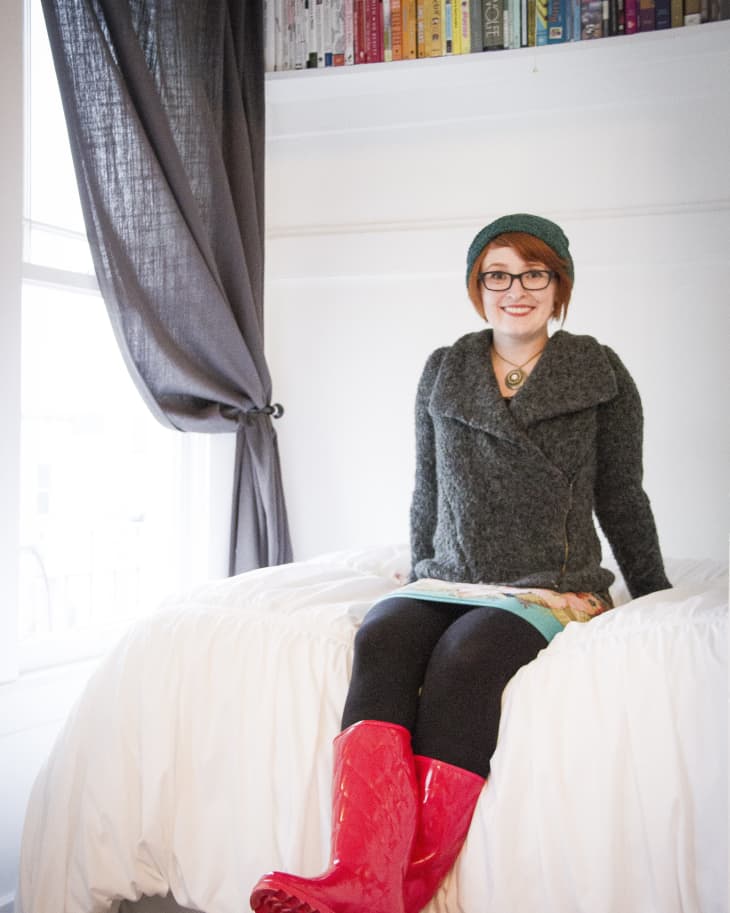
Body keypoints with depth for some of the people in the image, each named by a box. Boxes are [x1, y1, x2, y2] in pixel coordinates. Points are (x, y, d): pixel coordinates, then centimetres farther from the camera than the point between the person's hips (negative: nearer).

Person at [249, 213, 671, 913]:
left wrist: (657, 599, 16)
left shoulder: (599, 374, 7)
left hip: (550, 589, -2)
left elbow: (621, 499, 13)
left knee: (462, 658, -34)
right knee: (381, 638, -30)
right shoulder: (442, 372, 14)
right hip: (447, 581, 3)